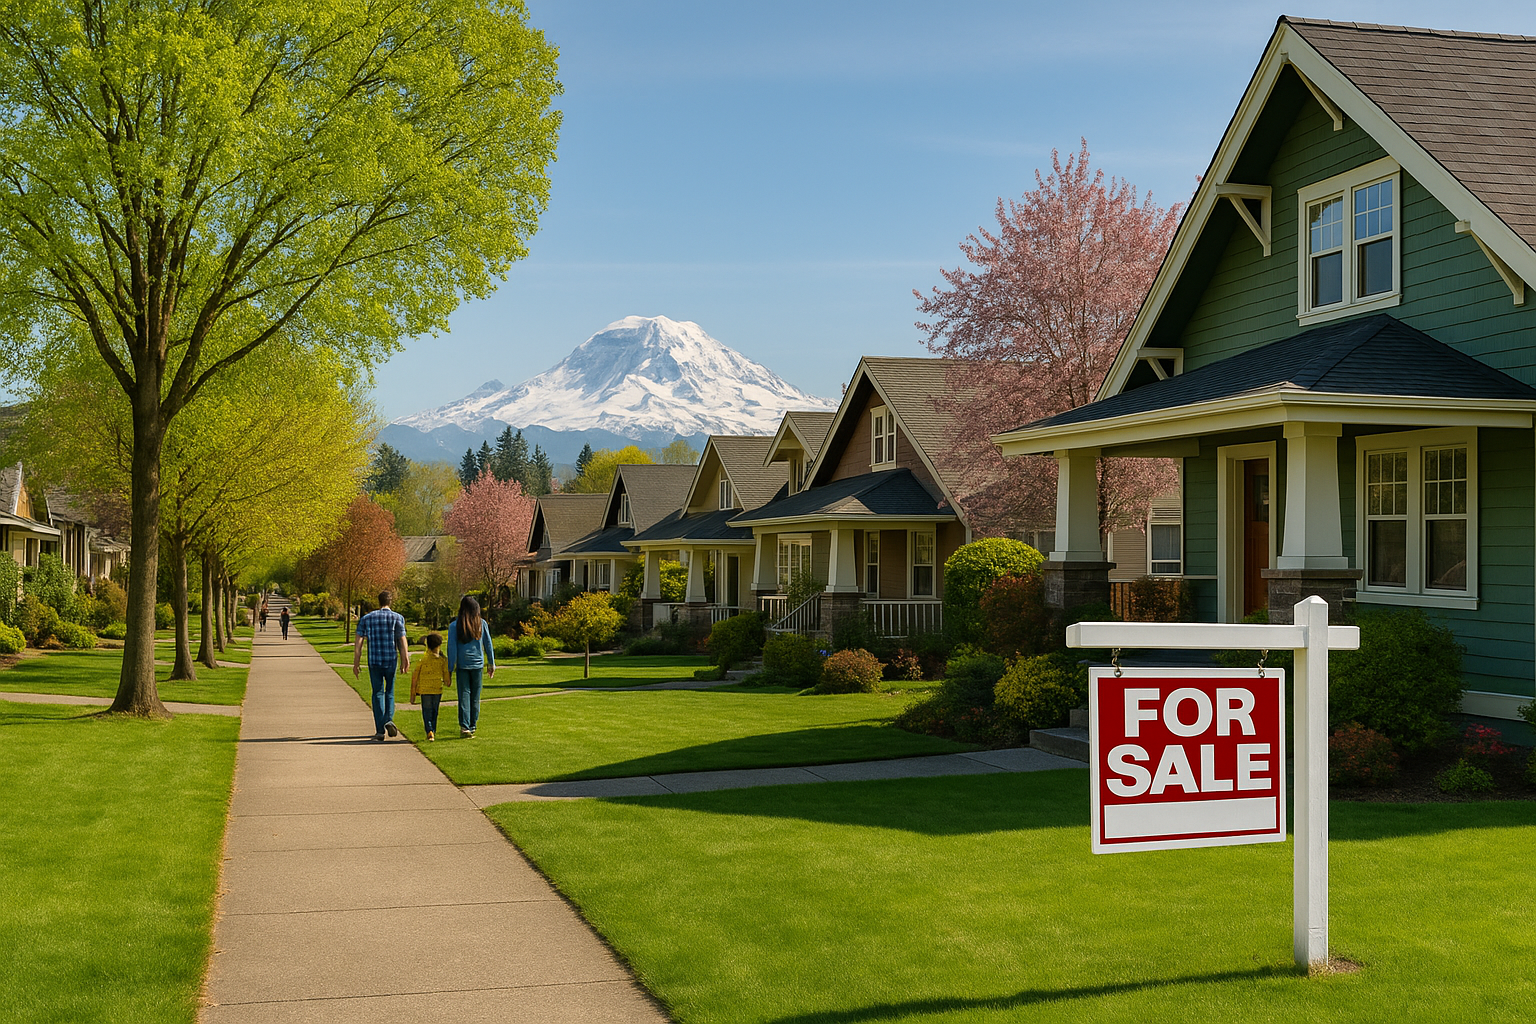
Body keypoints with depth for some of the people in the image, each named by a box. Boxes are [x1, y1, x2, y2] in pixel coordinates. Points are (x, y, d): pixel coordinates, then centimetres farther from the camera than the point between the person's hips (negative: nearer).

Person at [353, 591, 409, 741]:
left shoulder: (366, 619, 8)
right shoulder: (397, 618, 2)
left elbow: (358, 643, 3)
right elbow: (402, 640, -5)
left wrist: (356, 663, 6)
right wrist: (405, 659, 1)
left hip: (374, 661, 1)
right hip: (391, 661, -1)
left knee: (378, 693, 6)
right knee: (390, 692, 14)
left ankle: (380, 731, 1)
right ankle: (389, 719, -10)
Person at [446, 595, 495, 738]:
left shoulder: (454, 626, -5)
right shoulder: (482, 623, 0)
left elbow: (452, 648, -6)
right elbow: (488, 644, 7)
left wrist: (450, 669, -3)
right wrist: (491, 664, 17)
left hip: (462, 664, -1)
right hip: (478, 663, 1)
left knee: (464, 695, 0)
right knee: (475, 697, 10)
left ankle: (464, 727, -12)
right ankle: (472, 726, 17)